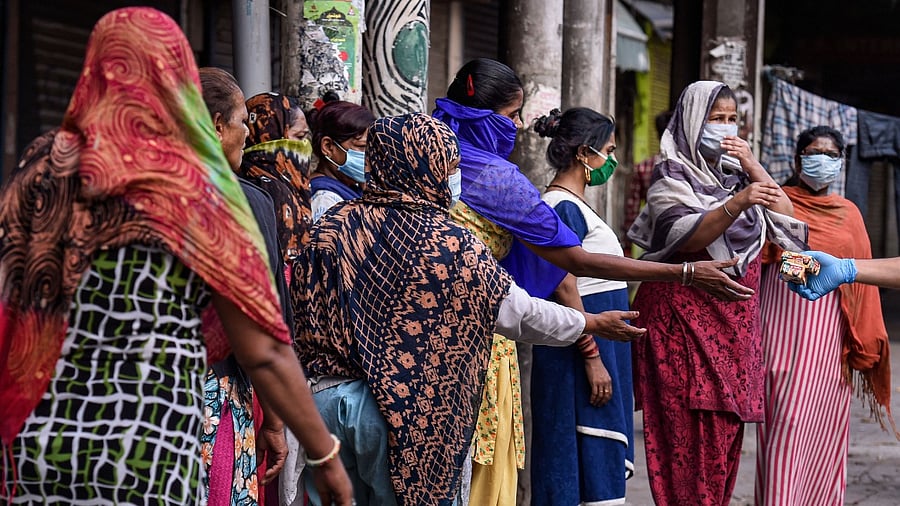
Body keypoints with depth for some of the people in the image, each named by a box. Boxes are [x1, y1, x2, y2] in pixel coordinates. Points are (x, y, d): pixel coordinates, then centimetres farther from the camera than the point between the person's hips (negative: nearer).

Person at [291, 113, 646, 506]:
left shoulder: (331, 227, 1)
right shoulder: (449, 244, -10)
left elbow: (304, 321, 6)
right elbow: (518, 312, -1)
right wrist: (593, 323, 13)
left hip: (323, 398, 4)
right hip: (405, 412, -4)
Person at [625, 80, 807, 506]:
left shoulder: (734, 172, 15)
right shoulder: (672, 176, -3)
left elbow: (785, 215, 7)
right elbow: (684, 237, -19)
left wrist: (751, 166, -3)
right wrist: (738, 203, -31)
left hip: (734, 320, 7)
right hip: (685, 316, -7)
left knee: (725, 432, 6)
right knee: (694, 434, -11)